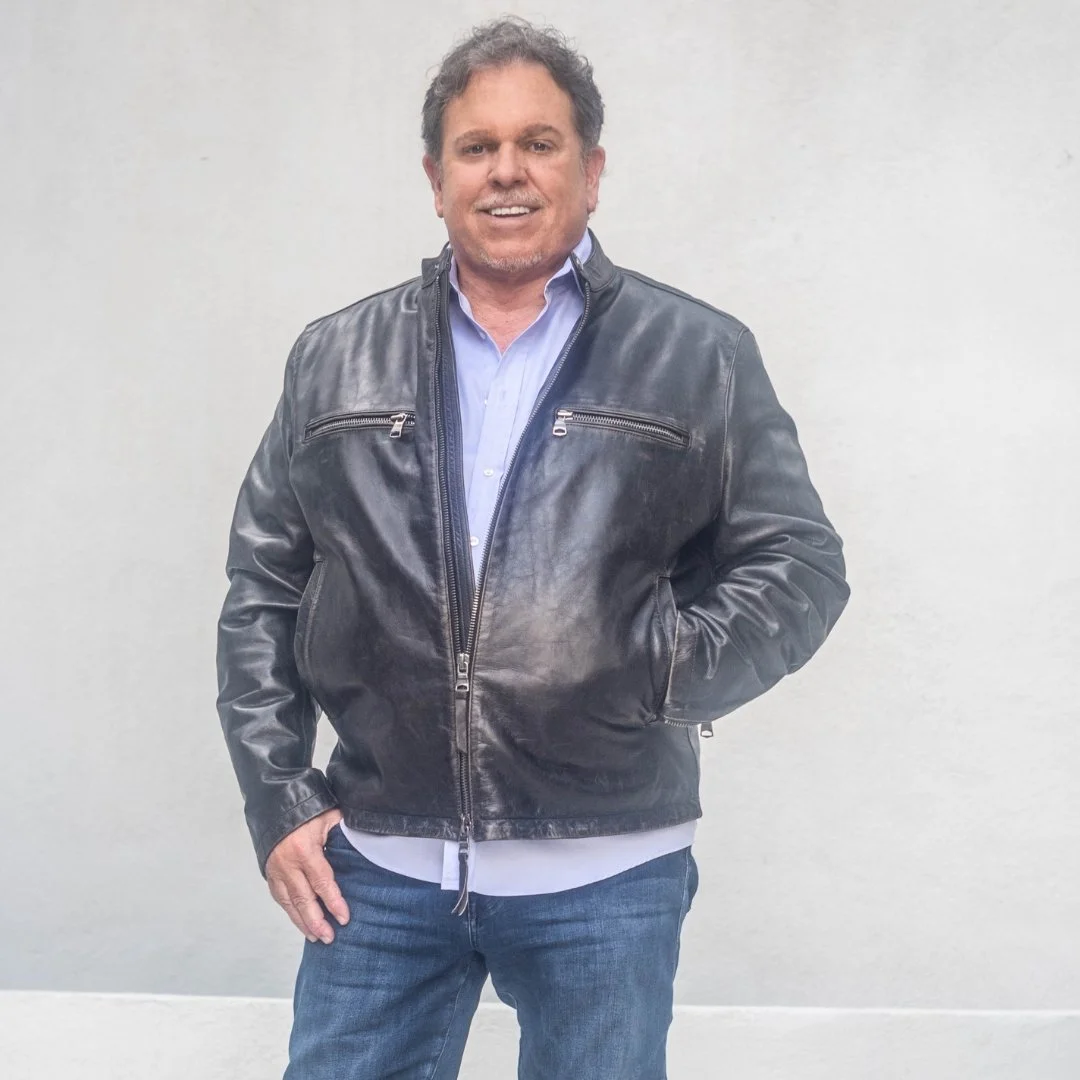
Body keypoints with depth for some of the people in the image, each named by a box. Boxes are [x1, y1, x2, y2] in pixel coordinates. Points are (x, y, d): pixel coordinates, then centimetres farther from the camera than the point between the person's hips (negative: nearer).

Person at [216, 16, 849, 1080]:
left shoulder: (700, 357, 4)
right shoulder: (336, 361, 10)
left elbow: (799, 565, 4)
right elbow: (261, 590, 12)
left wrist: (678, 665, -13)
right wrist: (275, 793, 4)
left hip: (608, 874, -1)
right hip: (375, 861, 2)